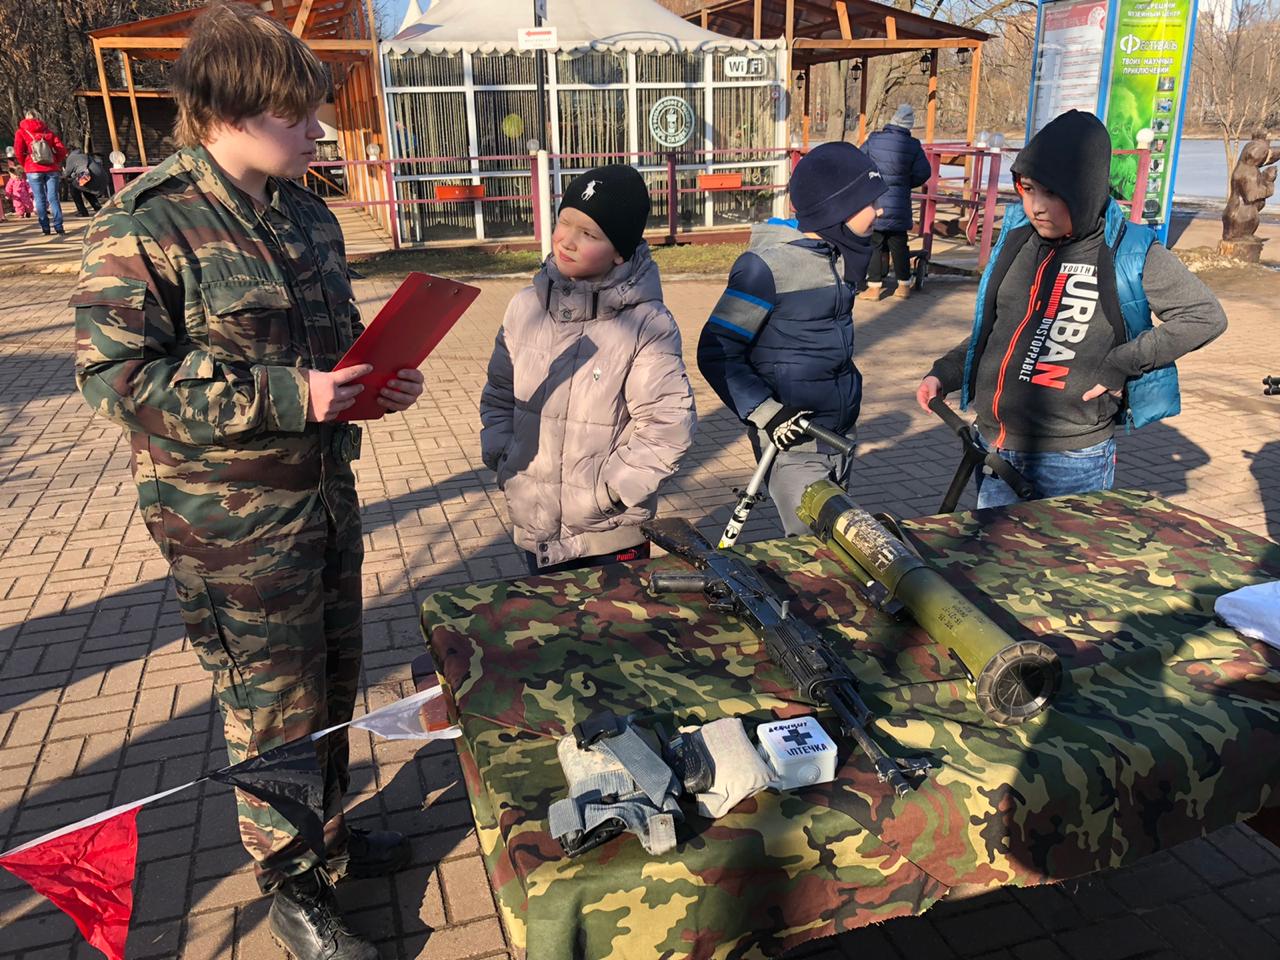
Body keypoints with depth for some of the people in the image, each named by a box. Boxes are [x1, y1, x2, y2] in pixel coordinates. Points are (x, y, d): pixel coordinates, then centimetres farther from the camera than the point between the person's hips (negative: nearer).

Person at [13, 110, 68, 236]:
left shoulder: (21, 132, 5)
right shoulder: (48, 132, 11)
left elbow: (18, 152, -7)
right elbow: (62, 150, 3)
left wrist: (25, 165, 8)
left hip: (34, 170, -2)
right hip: (52, 169, 2)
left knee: (40, 199, 3)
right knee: (53, 198, 0)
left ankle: (45, 228, 1)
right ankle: (59, 228, -8)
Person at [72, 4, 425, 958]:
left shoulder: (309, 215, 7)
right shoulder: (142, 226, -14)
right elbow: (115, 374, -19)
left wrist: (378, 382, -4)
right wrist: (284, 396, -26)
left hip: (326, 494, 7)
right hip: (232, 523, -7)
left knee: (333, 683, 20)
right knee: (275, 709, 7)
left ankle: (327, 834, 43)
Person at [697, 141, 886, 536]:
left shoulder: (839, 255, 6)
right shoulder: (768, 265, -18)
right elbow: (716, 354, -17)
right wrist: (766, 413, -23)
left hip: (840, 431, 8)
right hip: (792, 439, -8)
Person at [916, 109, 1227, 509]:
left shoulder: (1127, 252, -9)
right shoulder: (1016, 237, 5)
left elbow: (1205, 316, -5)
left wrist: (1118, 365, -11)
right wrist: (944, 373, 4)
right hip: (995, 449, 5)